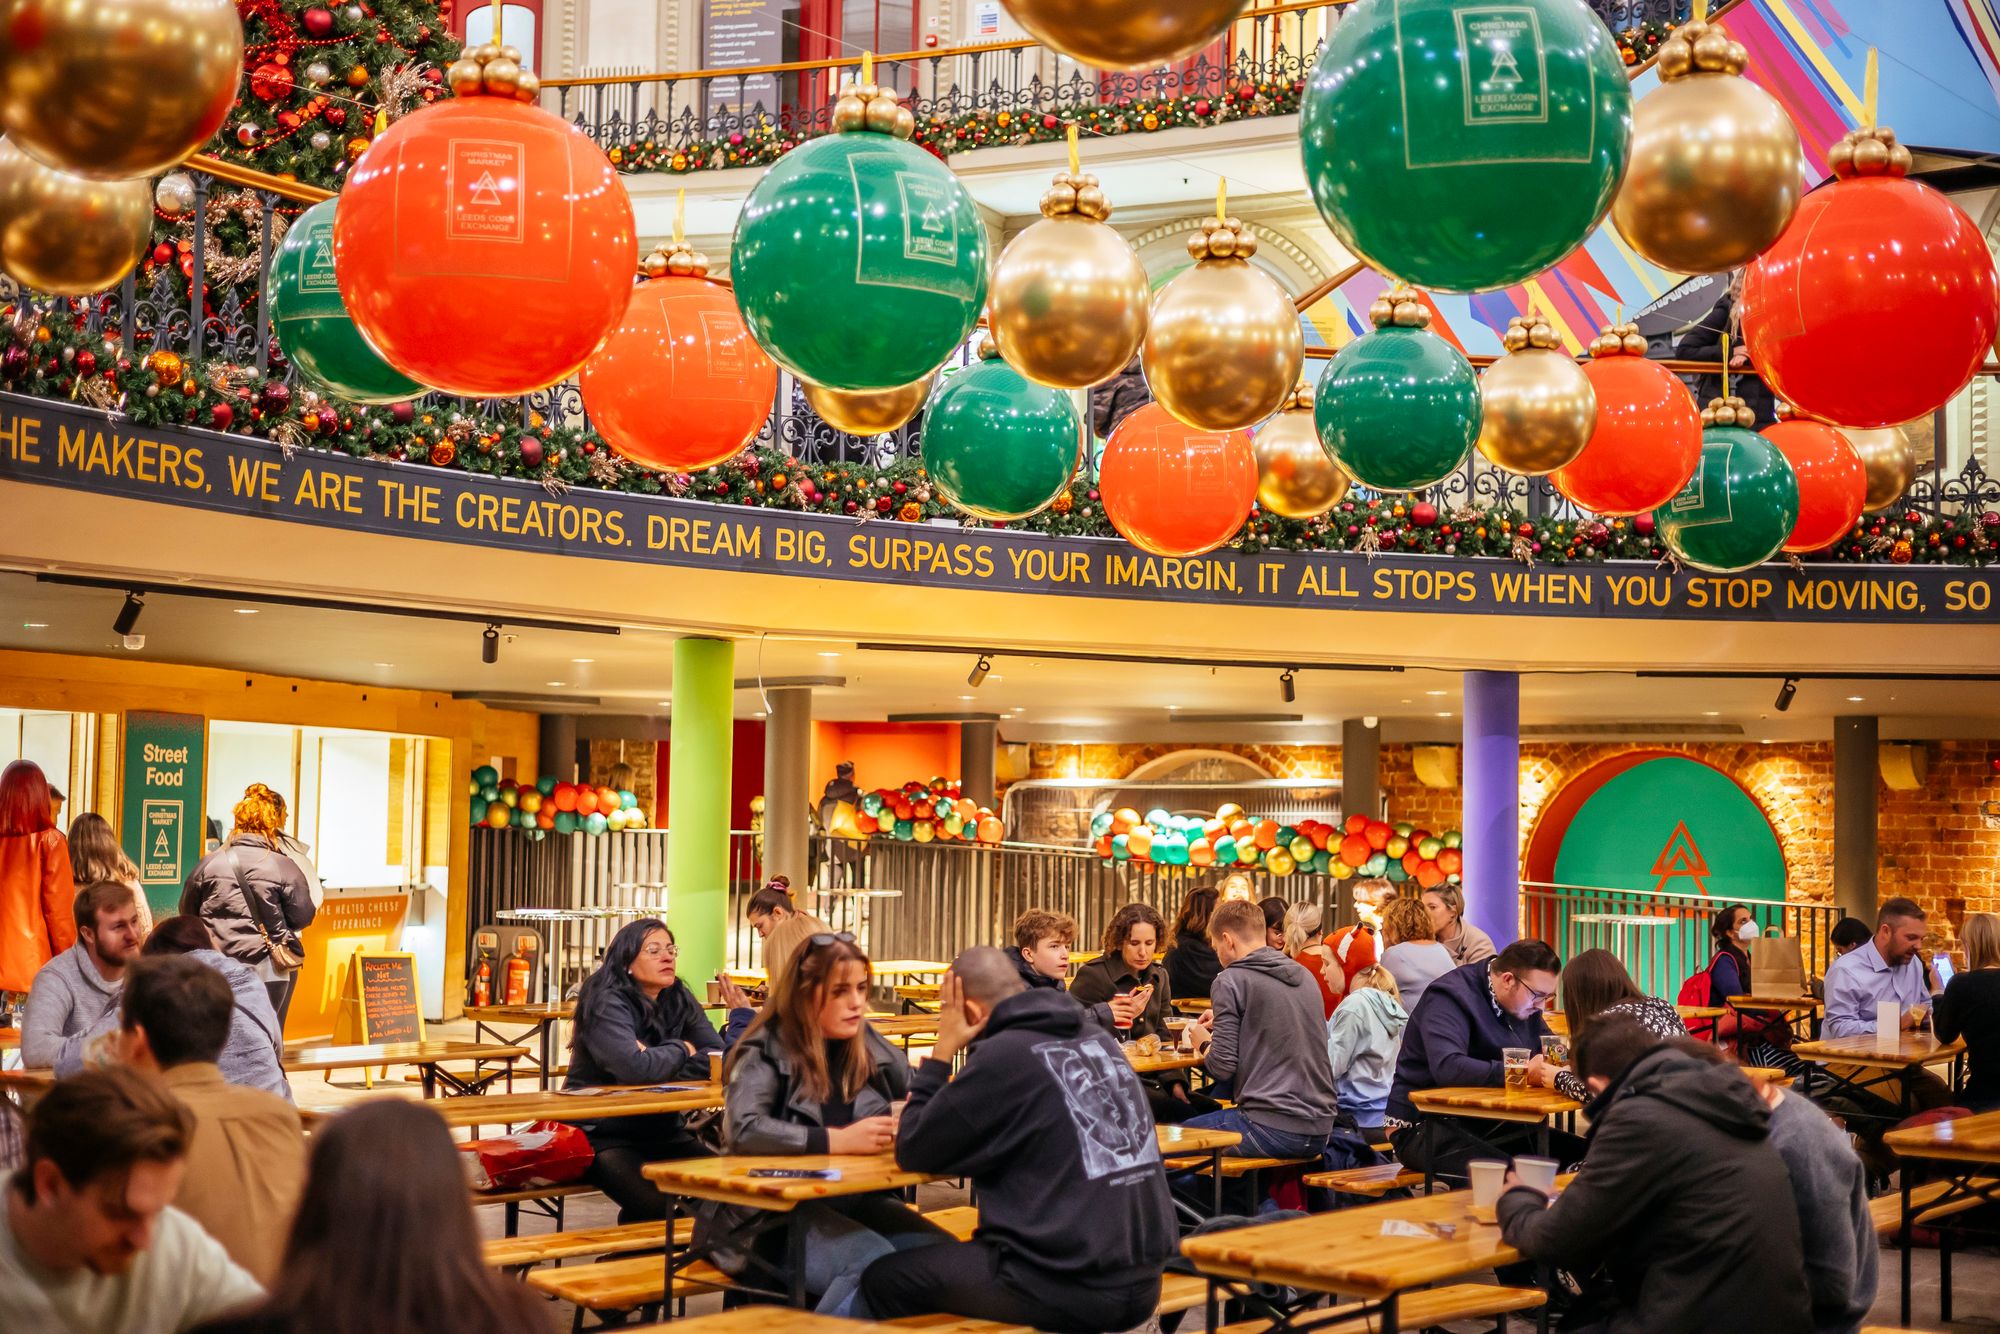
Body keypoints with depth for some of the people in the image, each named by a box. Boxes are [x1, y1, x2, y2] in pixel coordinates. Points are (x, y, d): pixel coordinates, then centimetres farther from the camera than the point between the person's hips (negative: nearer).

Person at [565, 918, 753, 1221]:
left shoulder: (680, 1000, 5)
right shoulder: (607, 1003, -15)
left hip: (660, 1129, 6)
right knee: (657, 1204, -29)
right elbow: (636, 1069, -30)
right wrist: (680, 1050, -13)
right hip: (601, 1135, -6)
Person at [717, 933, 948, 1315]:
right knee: (874, 1263, -31)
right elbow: (744, 1128, -24)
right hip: (776, 1210, -6)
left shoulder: (867, 1044, 9)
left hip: (856, 1199, 6)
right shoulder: (767, 1051, -9)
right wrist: (837, 1140, -29)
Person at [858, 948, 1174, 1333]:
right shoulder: (1099, 1040, 10)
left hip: (1067, 1289, -8)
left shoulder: (1004, 1055, -11)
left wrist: (942, 1051, 5)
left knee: (884, 1280, 9)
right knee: (956, 1258, 30)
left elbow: (913, 1153, -2)